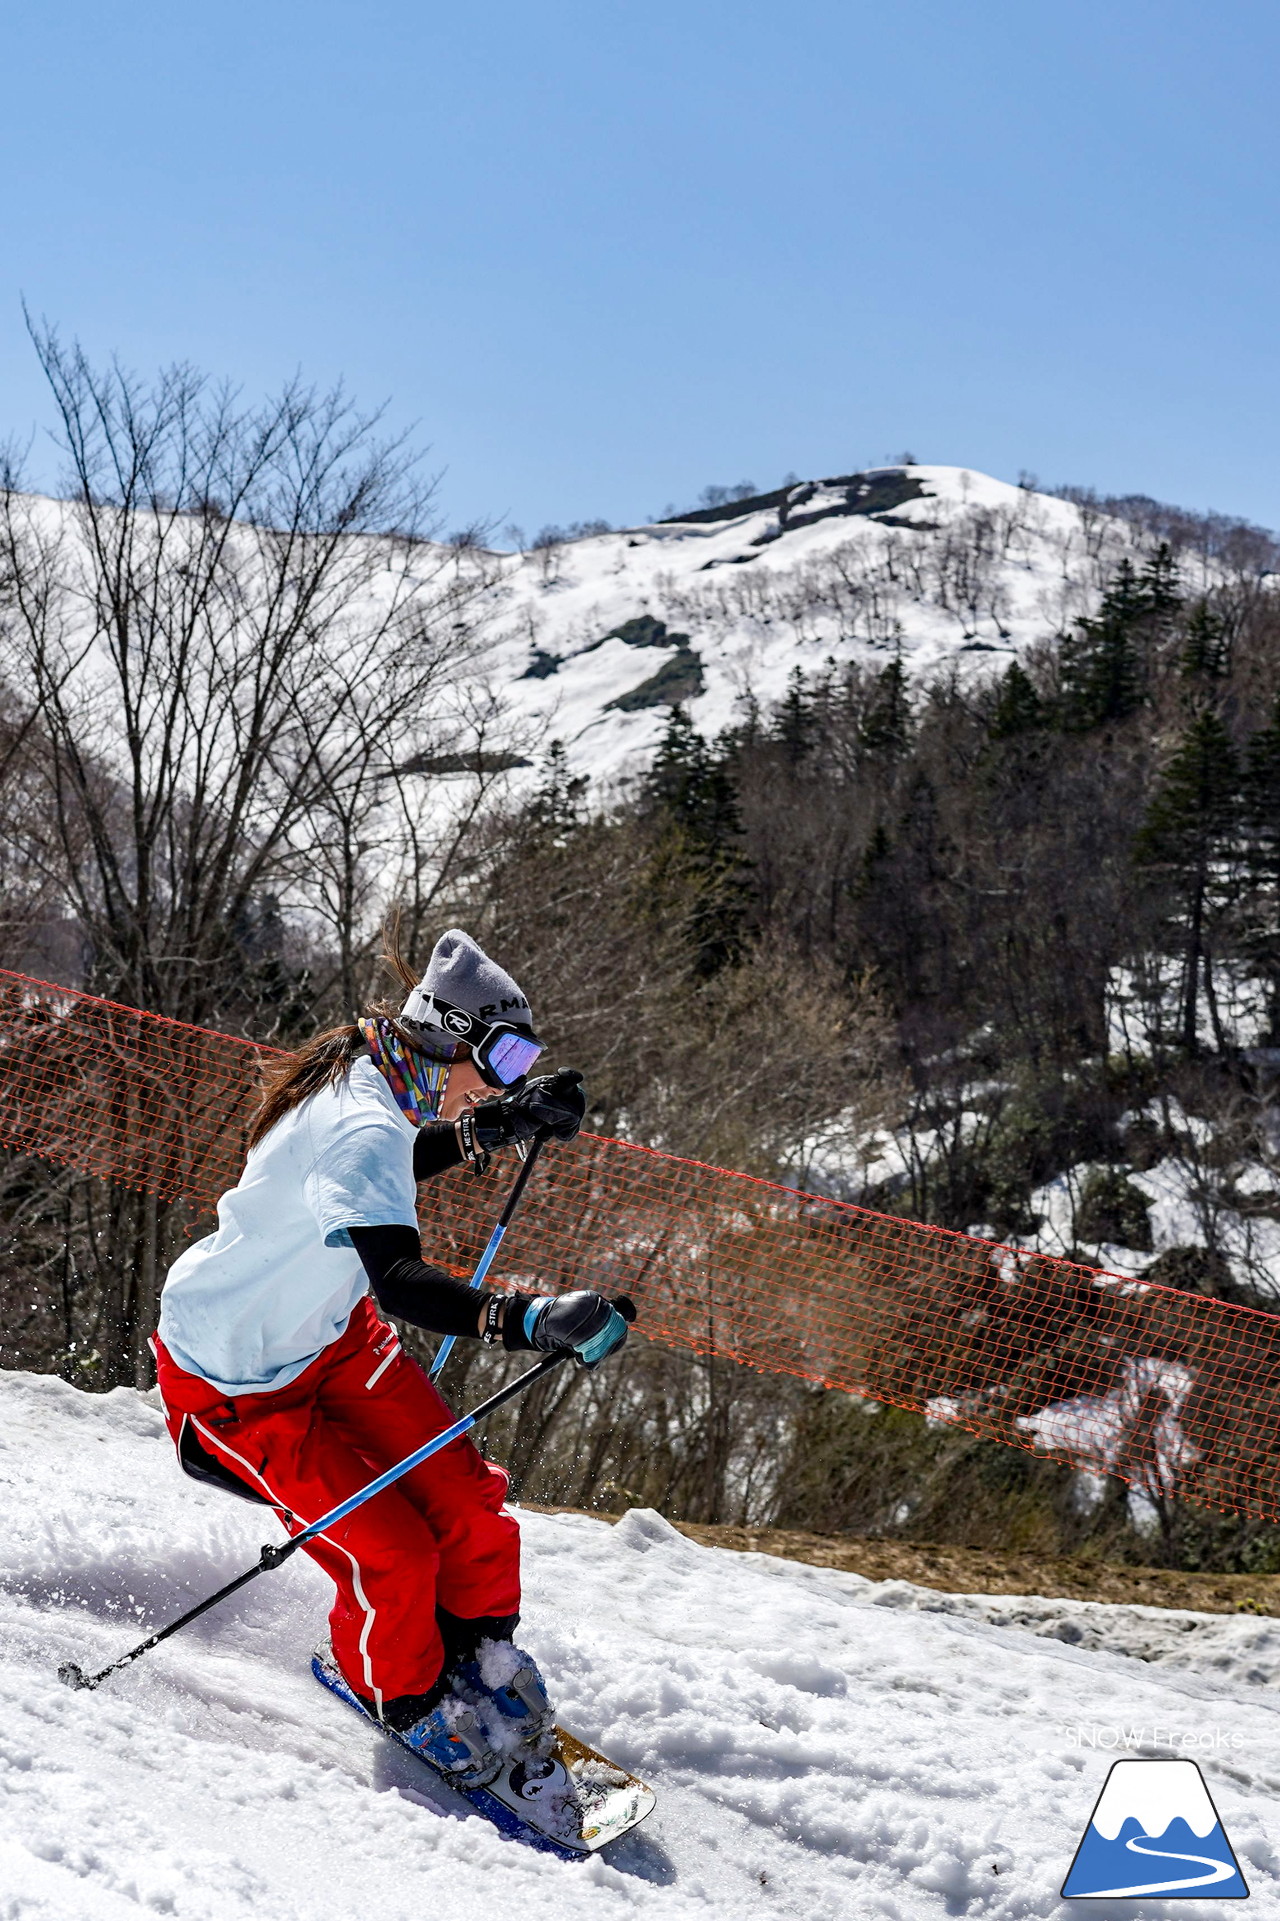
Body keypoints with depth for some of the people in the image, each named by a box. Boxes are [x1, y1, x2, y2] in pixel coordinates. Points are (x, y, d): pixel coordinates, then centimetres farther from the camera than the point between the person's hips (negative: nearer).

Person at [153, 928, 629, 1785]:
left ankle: (477, 1650, 25)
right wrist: (528, 1319, -60)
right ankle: (408, 1698, 18)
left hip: (328, 1332, 9)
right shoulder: (363, 1127, -34)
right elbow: (397, 1278, -48)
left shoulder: (364, 1078, -6)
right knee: (389, 1553, -10)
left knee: (459, 1491, 2)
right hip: (233, 1378, -9)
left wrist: (498, 1128, 6)